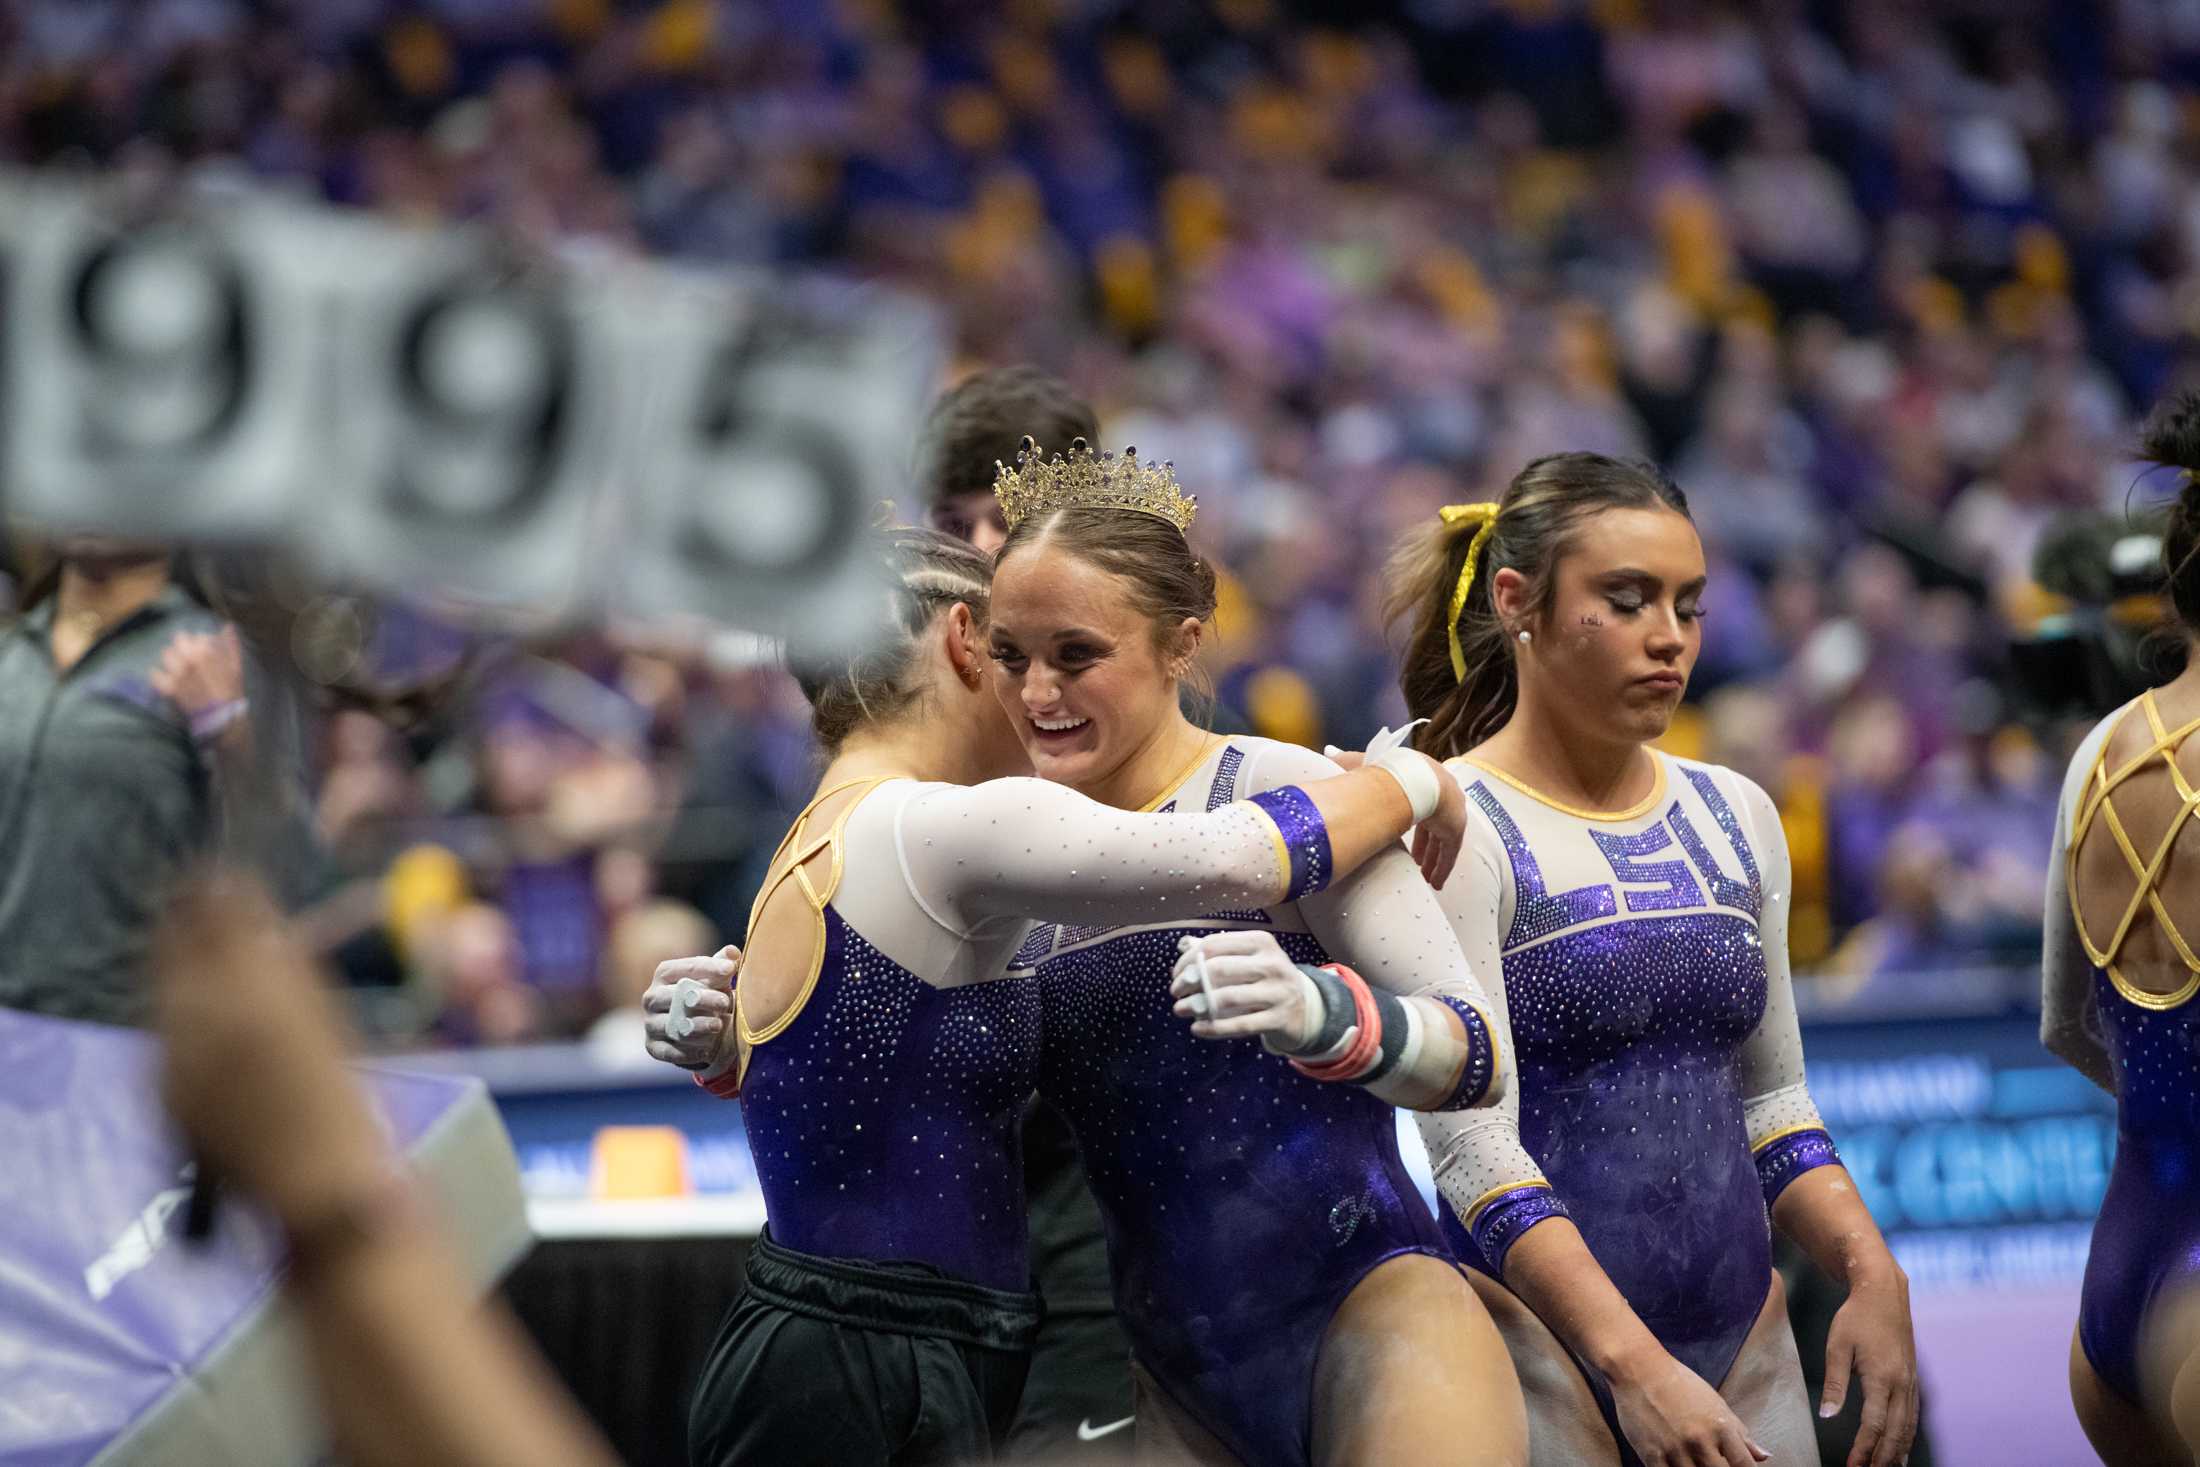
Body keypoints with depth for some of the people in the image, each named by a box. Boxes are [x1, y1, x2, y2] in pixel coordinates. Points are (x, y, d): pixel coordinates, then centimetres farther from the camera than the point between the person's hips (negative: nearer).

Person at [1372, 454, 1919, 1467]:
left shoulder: (1734, 816, 11)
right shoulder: (1456, 831, -8)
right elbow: (1472, 1143, -16)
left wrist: (1873, 1275, -1)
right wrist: (1633, 1363, -24)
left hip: (1745, 1345, 6)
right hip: (1537, 1339, -5)